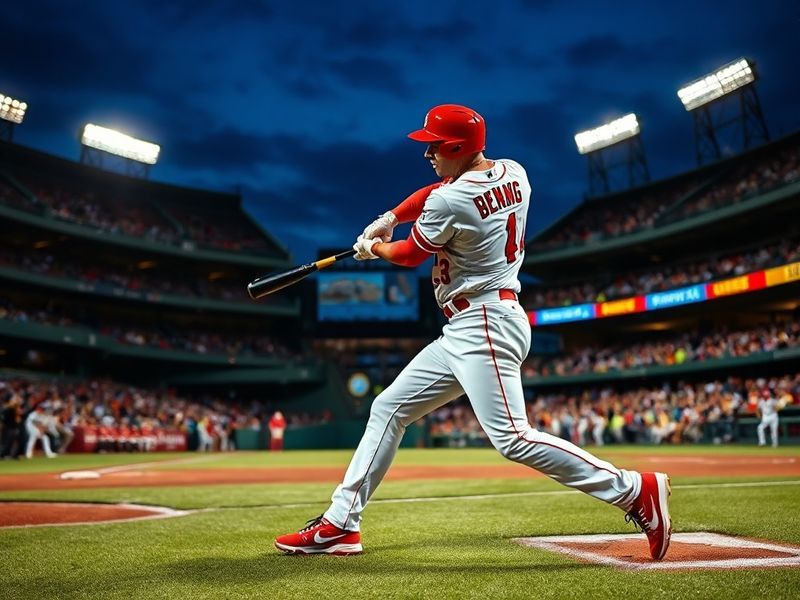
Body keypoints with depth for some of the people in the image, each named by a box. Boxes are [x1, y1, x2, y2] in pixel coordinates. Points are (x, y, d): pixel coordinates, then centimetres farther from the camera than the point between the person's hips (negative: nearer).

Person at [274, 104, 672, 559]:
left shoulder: (449, 202, -17)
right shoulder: (514, 174, 8)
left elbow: (410, 254, 2)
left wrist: (374, 247, 22)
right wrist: (389, 218, 17)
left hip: (484, 324, -10)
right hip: (467, 331, 10)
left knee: (513, 439, -17)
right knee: (389, 408, 12)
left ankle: (636, 490, -10)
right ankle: (341, 524, 16)